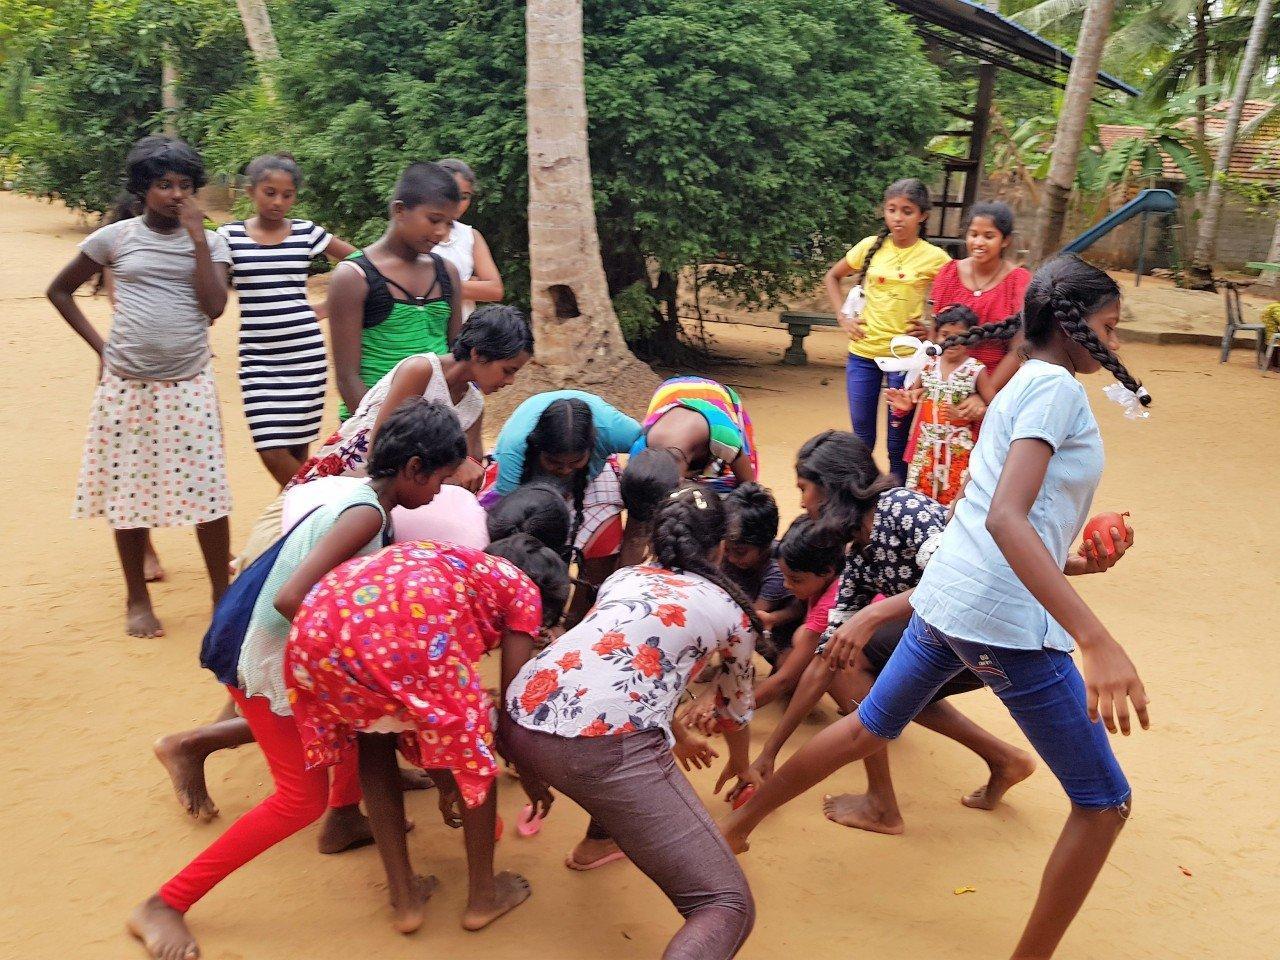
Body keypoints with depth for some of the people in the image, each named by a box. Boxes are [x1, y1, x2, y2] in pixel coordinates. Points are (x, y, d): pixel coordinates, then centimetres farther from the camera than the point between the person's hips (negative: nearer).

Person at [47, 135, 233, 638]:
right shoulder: (115, 237, 2)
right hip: (126, 385, 0)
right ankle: (137, 599, 23)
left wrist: (197, 237, -10)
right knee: (128, 488, 7)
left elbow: (214, 307, -11)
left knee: (207, 491, -3)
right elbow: (59, 291, 13)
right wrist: (99, 346, 4)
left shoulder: (209, 242, 3)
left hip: (189, 385, 0)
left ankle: (222, 596, 11)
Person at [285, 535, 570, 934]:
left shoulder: (439, 563, 42)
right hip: (407, 630, -6)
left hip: (317, 626, 6)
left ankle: (403, 899, 37)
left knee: (374, 744, 33)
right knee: (470, 746, 22)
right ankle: (482, 896, 38)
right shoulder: (523, 589, 26)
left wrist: (445, 782, 57)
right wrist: (529, 776, 40)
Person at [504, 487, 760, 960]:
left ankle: (599, 838, 43)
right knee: (727, 907, -2)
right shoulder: (733, 611, 20)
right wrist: (739, 765, 60)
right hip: (603, 745, -6)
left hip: (522, 721, 7)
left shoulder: (621, 577, 30)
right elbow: (735, 710, 37)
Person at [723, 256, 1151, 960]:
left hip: (945, 599, 10)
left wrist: (1075, 563, 12)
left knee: (869, 728, 26)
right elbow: (1005, 517, -23)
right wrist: (1096, 639, -30)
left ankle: (736, 825, 38)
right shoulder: (1056, 387, -9)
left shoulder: (1020, 387, 20)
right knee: (1104, 804, 5)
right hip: (1006, 620, -9)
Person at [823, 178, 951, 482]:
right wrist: (842, 316, 5)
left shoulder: (934, 257, -6)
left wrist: (934, 328, -10)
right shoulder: (871, 246, 2)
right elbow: (831, 278, 15)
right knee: (862, 432, 12)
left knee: (899, 435, 5)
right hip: (863, 351, 3)